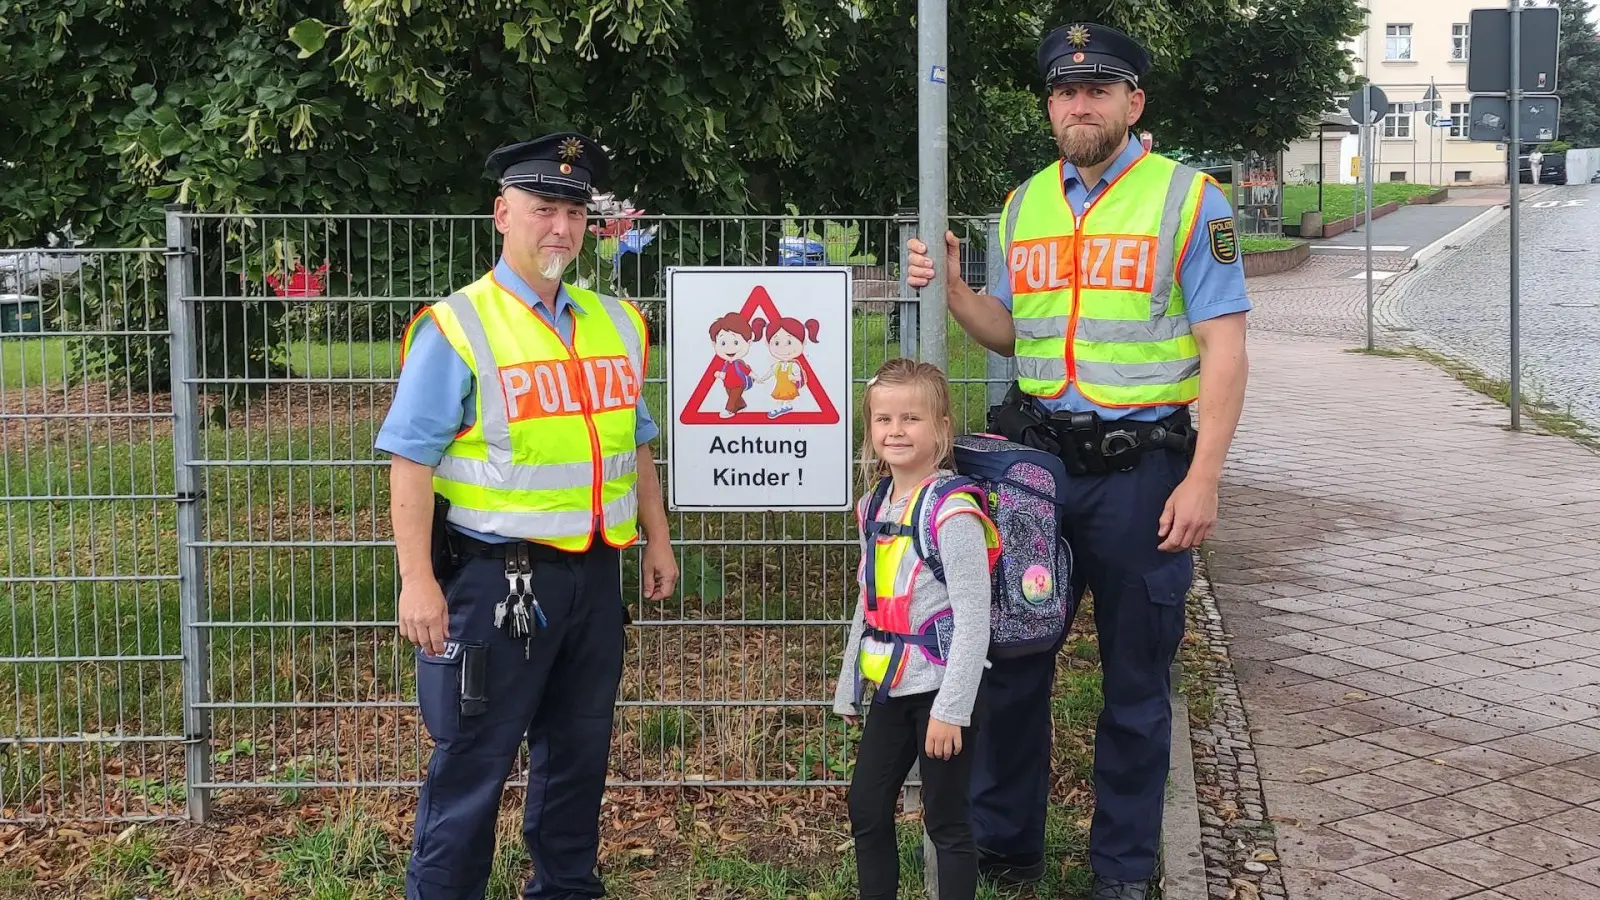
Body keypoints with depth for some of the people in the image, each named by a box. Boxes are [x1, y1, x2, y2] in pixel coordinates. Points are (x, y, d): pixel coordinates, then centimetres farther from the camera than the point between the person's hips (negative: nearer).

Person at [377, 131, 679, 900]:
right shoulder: (456, 328, -10)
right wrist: (418, 582, -19)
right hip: (496, 576, -6)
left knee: (579, 750, 17)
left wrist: (657, 540, 15)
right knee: (472, 760, 2)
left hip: (593, 575, 6)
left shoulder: (616, 324, 9)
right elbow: (412, 462, -14)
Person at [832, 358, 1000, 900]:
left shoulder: (951, 508, -16)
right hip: (891, 687, 7)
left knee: (946, 819, 3)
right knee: (866, 808, 14)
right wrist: (849, 687, 18)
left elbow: (973, 615, -19)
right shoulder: (874, 505, 7)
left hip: (939, 687, -7)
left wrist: (951, 709, -21)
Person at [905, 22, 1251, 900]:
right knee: (1012, 662, 9)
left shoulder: (1188, 199, -3)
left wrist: (1203, 478, -14)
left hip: (1140, 470, -4)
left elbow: (1223, 349, -7)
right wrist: (951, 288, 0)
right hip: (1035, 457, 4)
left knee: (1135, 679, 7)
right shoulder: (1024, 204, 11)